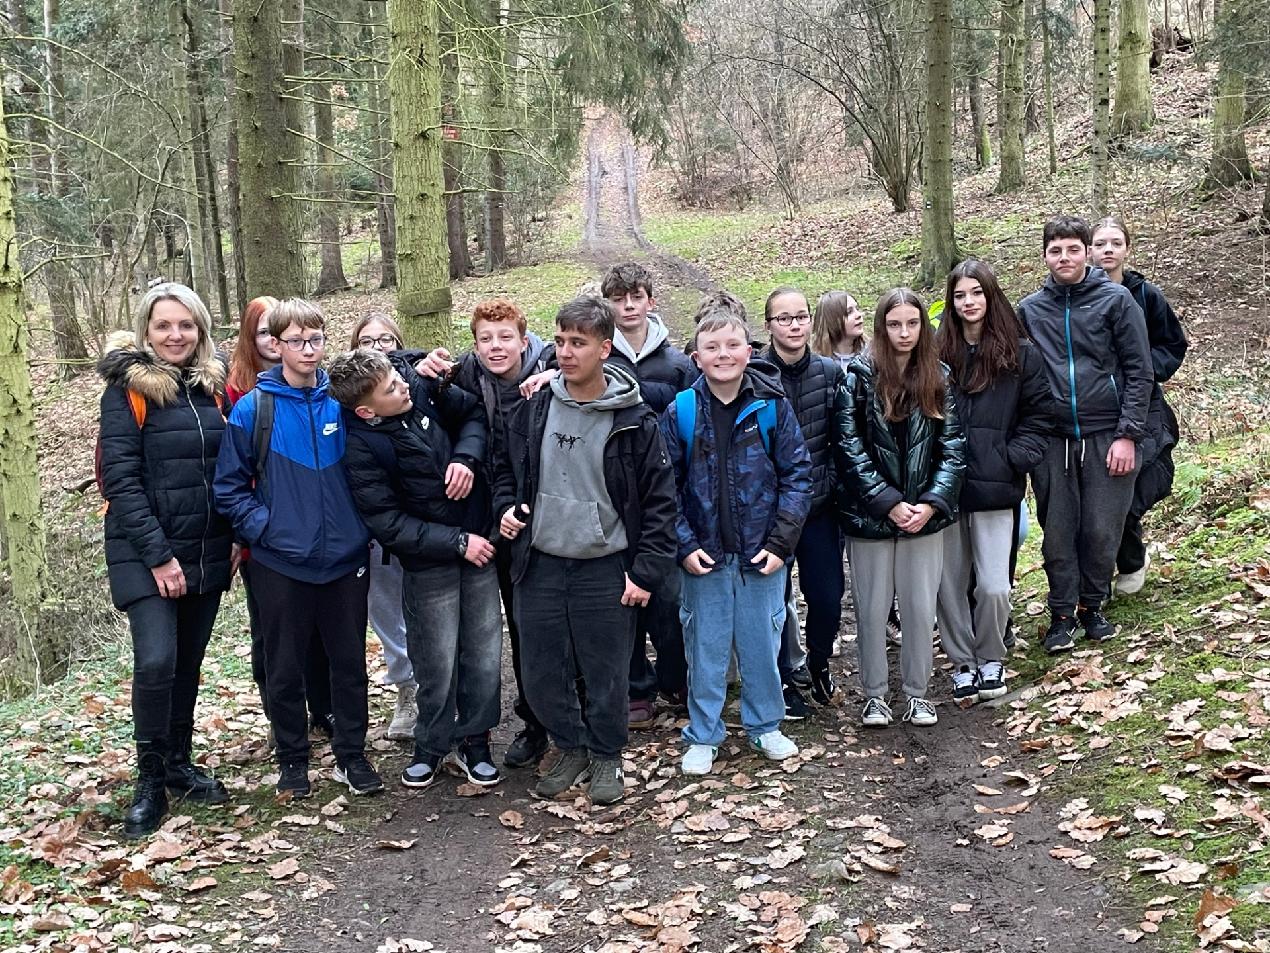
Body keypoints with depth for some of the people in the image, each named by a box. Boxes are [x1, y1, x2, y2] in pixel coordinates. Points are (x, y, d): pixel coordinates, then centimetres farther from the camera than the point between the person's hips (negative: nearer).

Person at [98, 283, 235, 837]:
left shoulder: (214, 386, 7)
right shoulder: (127, 389, -8)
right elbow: (121, 479, -12)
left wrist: (239, 534, 3)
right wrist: (158, 555, -17)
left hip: (207, 550, 5)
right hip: (145, 552, -5)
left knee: (188, 661, 12)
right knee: (156, 661, -14)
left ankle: (179, 763, 28)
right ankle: (149, 780, 3)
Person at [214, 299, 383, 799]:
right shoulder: (253, 409, -5)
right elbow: (230, 486, 1)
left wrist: (361, 524, 4)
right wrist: (263, 527, -10)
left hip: (346, 559, 2)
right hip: (282, 564, -2)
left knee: (350, 662, 10)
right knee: (285, 668, 9)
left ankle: (352, 754, 25)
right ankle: (292, 759, 25)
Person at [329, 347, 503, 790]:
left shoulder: (422, 386, -7)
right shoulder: (360, 448, -18)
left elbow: (474, 413, 9)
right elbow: (388, 524, -17)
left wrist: (466, 457, -10)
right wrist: (457, 542, -16)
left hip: (477, 543, 4)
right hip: (428, 560, -4)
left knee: (484, 653, 8)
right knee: (439, 662, 4)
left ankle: (474, 741, 25)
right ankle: (432, 746, 27)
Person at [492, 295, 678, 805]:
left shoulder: (634, 420, -8)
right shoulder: (533, 409, 1)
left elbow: (659, 500, -5)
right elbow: (506, 467, 17)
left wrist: (646, 571, -9)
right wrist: (506, 506, -2)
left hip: (605, 568, -3)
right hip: (539, 564, 3)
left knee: (607, 675, 6)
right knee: (541, 674, 9)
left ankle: (606, 757, 28)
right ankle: (571, 749, 32)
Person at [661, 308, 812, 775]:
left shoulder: (772, 406, -4)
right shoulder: (680, 412, -4)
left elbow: (797, 475, -3)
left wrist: (780, 541, -8)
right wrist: (685, 546, -9)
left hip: (762, 553, 0)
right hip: (704, 556, 0)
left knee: (762, 643, 12)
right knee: (704, 647, 10)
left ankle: (765, 725, 31)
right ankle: (703, 736, 25)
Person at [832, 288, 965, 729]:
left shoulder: (938, 379, 4)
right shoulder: (859, 376, -6)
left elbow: (952, 447, 1)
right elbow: (849, 447, -11)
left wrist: (932, 503, -12)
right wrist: (888, 503, -15)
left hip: (924, 514, 3)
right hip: (870, 514, -2)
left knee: (921, 608, 8)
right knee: (872, 609, 7)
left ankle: (917, 692, 24)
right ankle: (874, 694, 22)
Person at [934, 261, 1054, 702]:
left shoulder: (1021, 354, 3)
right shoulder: (938, 353, 4)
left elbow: (1039, 416, 6)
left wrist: (1014, 459, -6)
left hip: (995, 488, -1)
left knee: (994, 586, -5)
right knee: (949, 584, 6)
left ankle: (990, 658, 20)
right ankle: (962, 661, 24)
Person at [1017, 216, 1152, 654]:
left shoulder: (1116, 300, -2)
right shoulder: (1029, 310, 6)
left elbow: (1139, 371, -3)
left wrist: (1128, 435, -9)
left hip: (1107, 437, -2)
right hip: (1053, 440, 2)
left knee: (1102, 530, 4)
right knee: (1058, 531, 5)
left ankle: (1092, 605, 23)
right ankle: (1063, 613, 17)